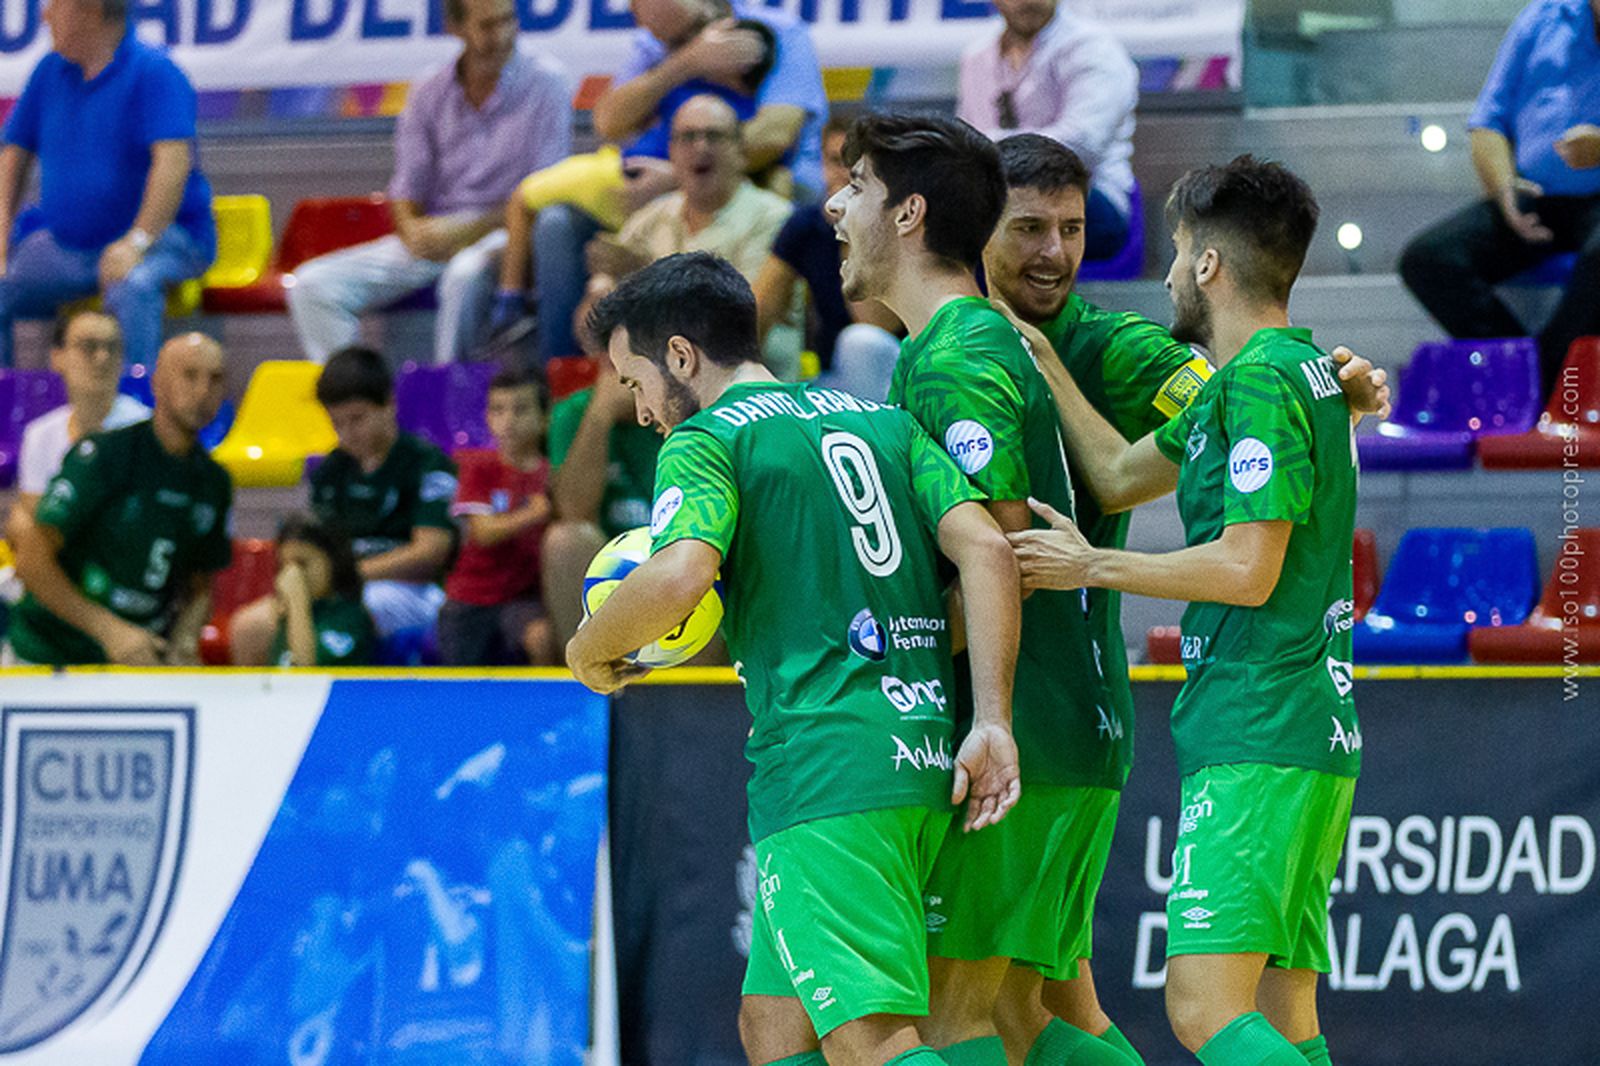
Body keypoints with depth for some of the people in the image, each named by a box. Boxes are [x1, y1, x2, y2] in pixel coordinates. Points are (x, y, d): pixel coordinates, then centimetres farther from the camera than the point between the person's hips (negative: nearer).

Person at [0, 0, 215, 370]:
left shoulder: (153, 73, -12)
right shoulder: (51, 72, 10)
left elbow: (174, 161, -22)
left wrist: (137, 242, -30)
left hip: (158, 233, -7)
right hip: (66, 242, 7)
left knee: (131, 286, -39)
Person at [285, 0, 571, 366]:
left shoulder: (544, 83, -3)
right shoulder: (429, 95, 9)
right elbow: (406, 193, 11)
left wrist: (468, 230, -17)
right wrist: (412, 230, -13)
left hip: (501, 235, -5)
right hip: (434, 237, 5)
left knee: (467, 271, -41)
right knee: (313, 284, -14)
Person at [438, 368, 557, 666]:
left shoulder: (552, 474, 4)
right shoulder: (479, 467, 1)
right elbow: (484, 533, -11)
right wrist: (537, 513, -20)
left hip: (525, 594, -1)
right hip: (471, 596, 1)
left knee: (543, 635, -33)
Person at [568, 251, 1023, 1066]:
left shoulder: (704, 441, 0)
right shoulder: (885, 421, 20)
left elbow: (677, 577, -19)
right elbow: (984, 548, 7)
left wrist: (590, 651, 0)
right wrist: (991, 721, 2)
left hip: (824, 766, -8)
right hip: (925, 756, 8)